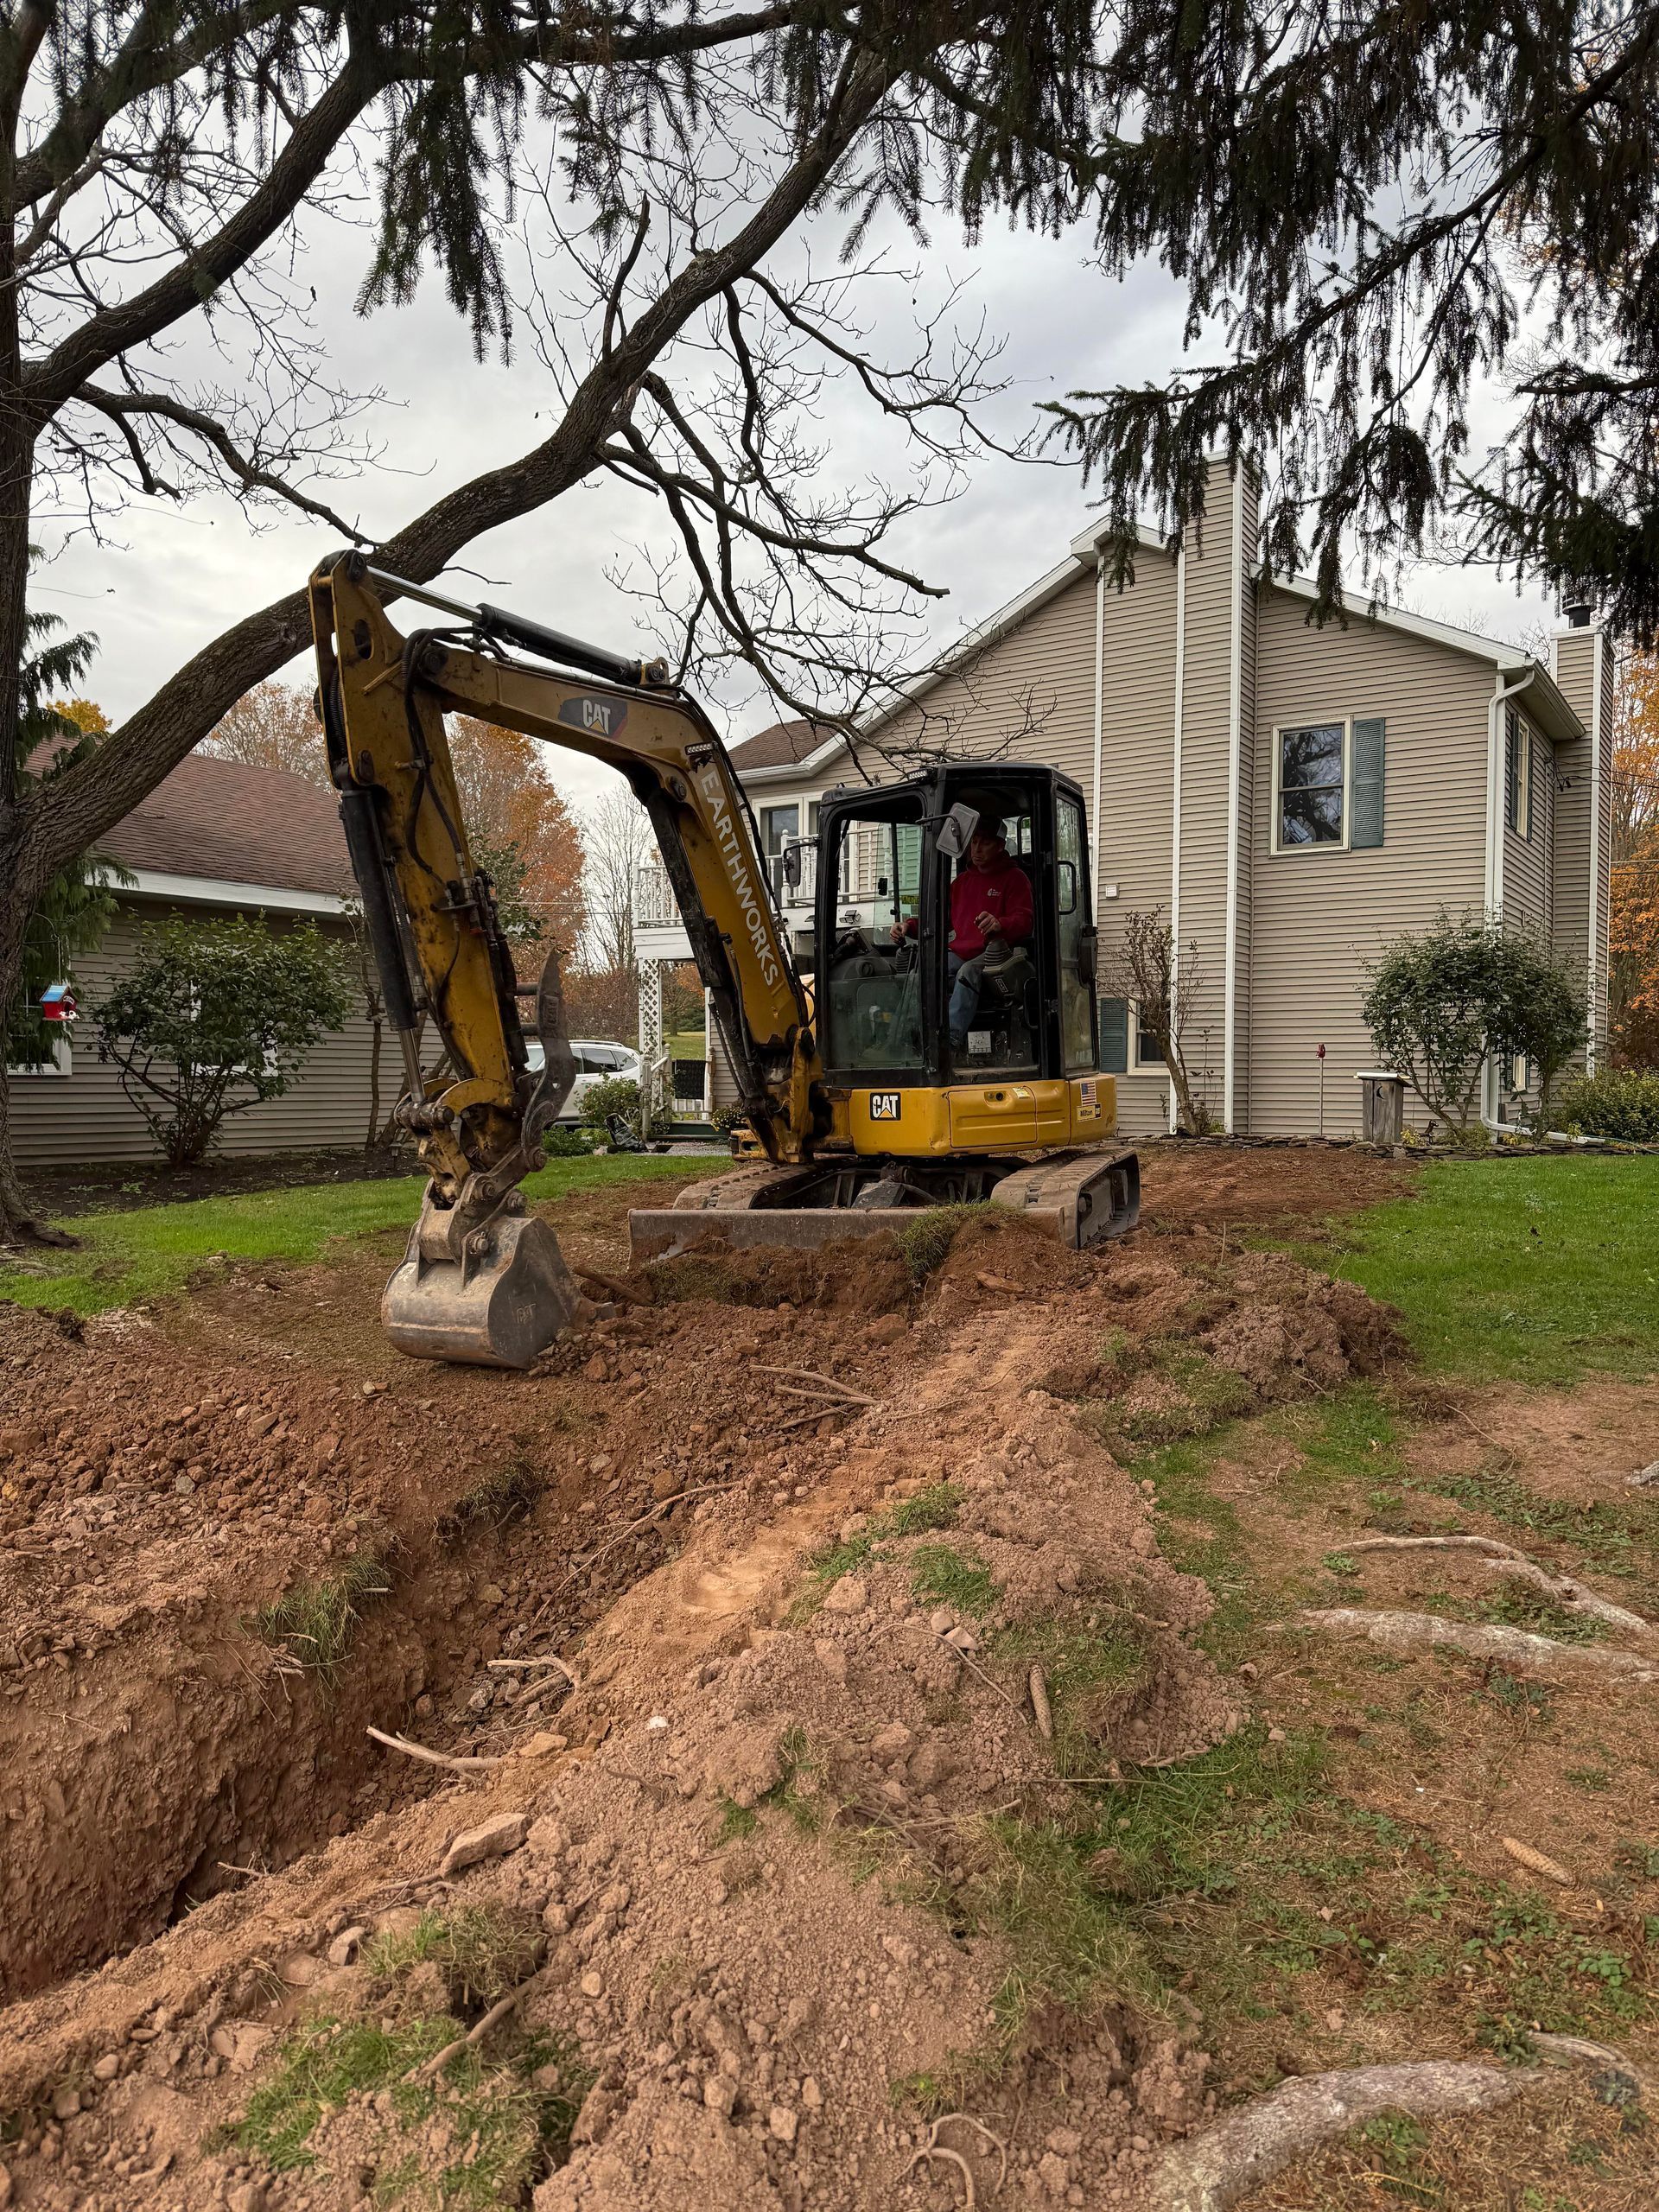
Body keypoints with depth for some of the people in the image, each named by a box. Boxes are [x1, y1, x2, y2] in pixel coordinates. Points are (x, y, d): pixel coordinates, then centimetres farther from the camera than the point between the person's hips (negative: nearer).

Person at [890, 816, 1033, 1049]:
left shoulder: (1015, 878, 10)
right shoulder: (963, 881, 28)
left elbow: (1024, 921, -5)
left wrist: (999, 924, -29)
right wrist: (909, 926, 5)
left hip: (994, 954, -5)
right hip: (959, 955, 5)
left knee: (968, 973, -39)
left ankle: (951, 1039, -52)